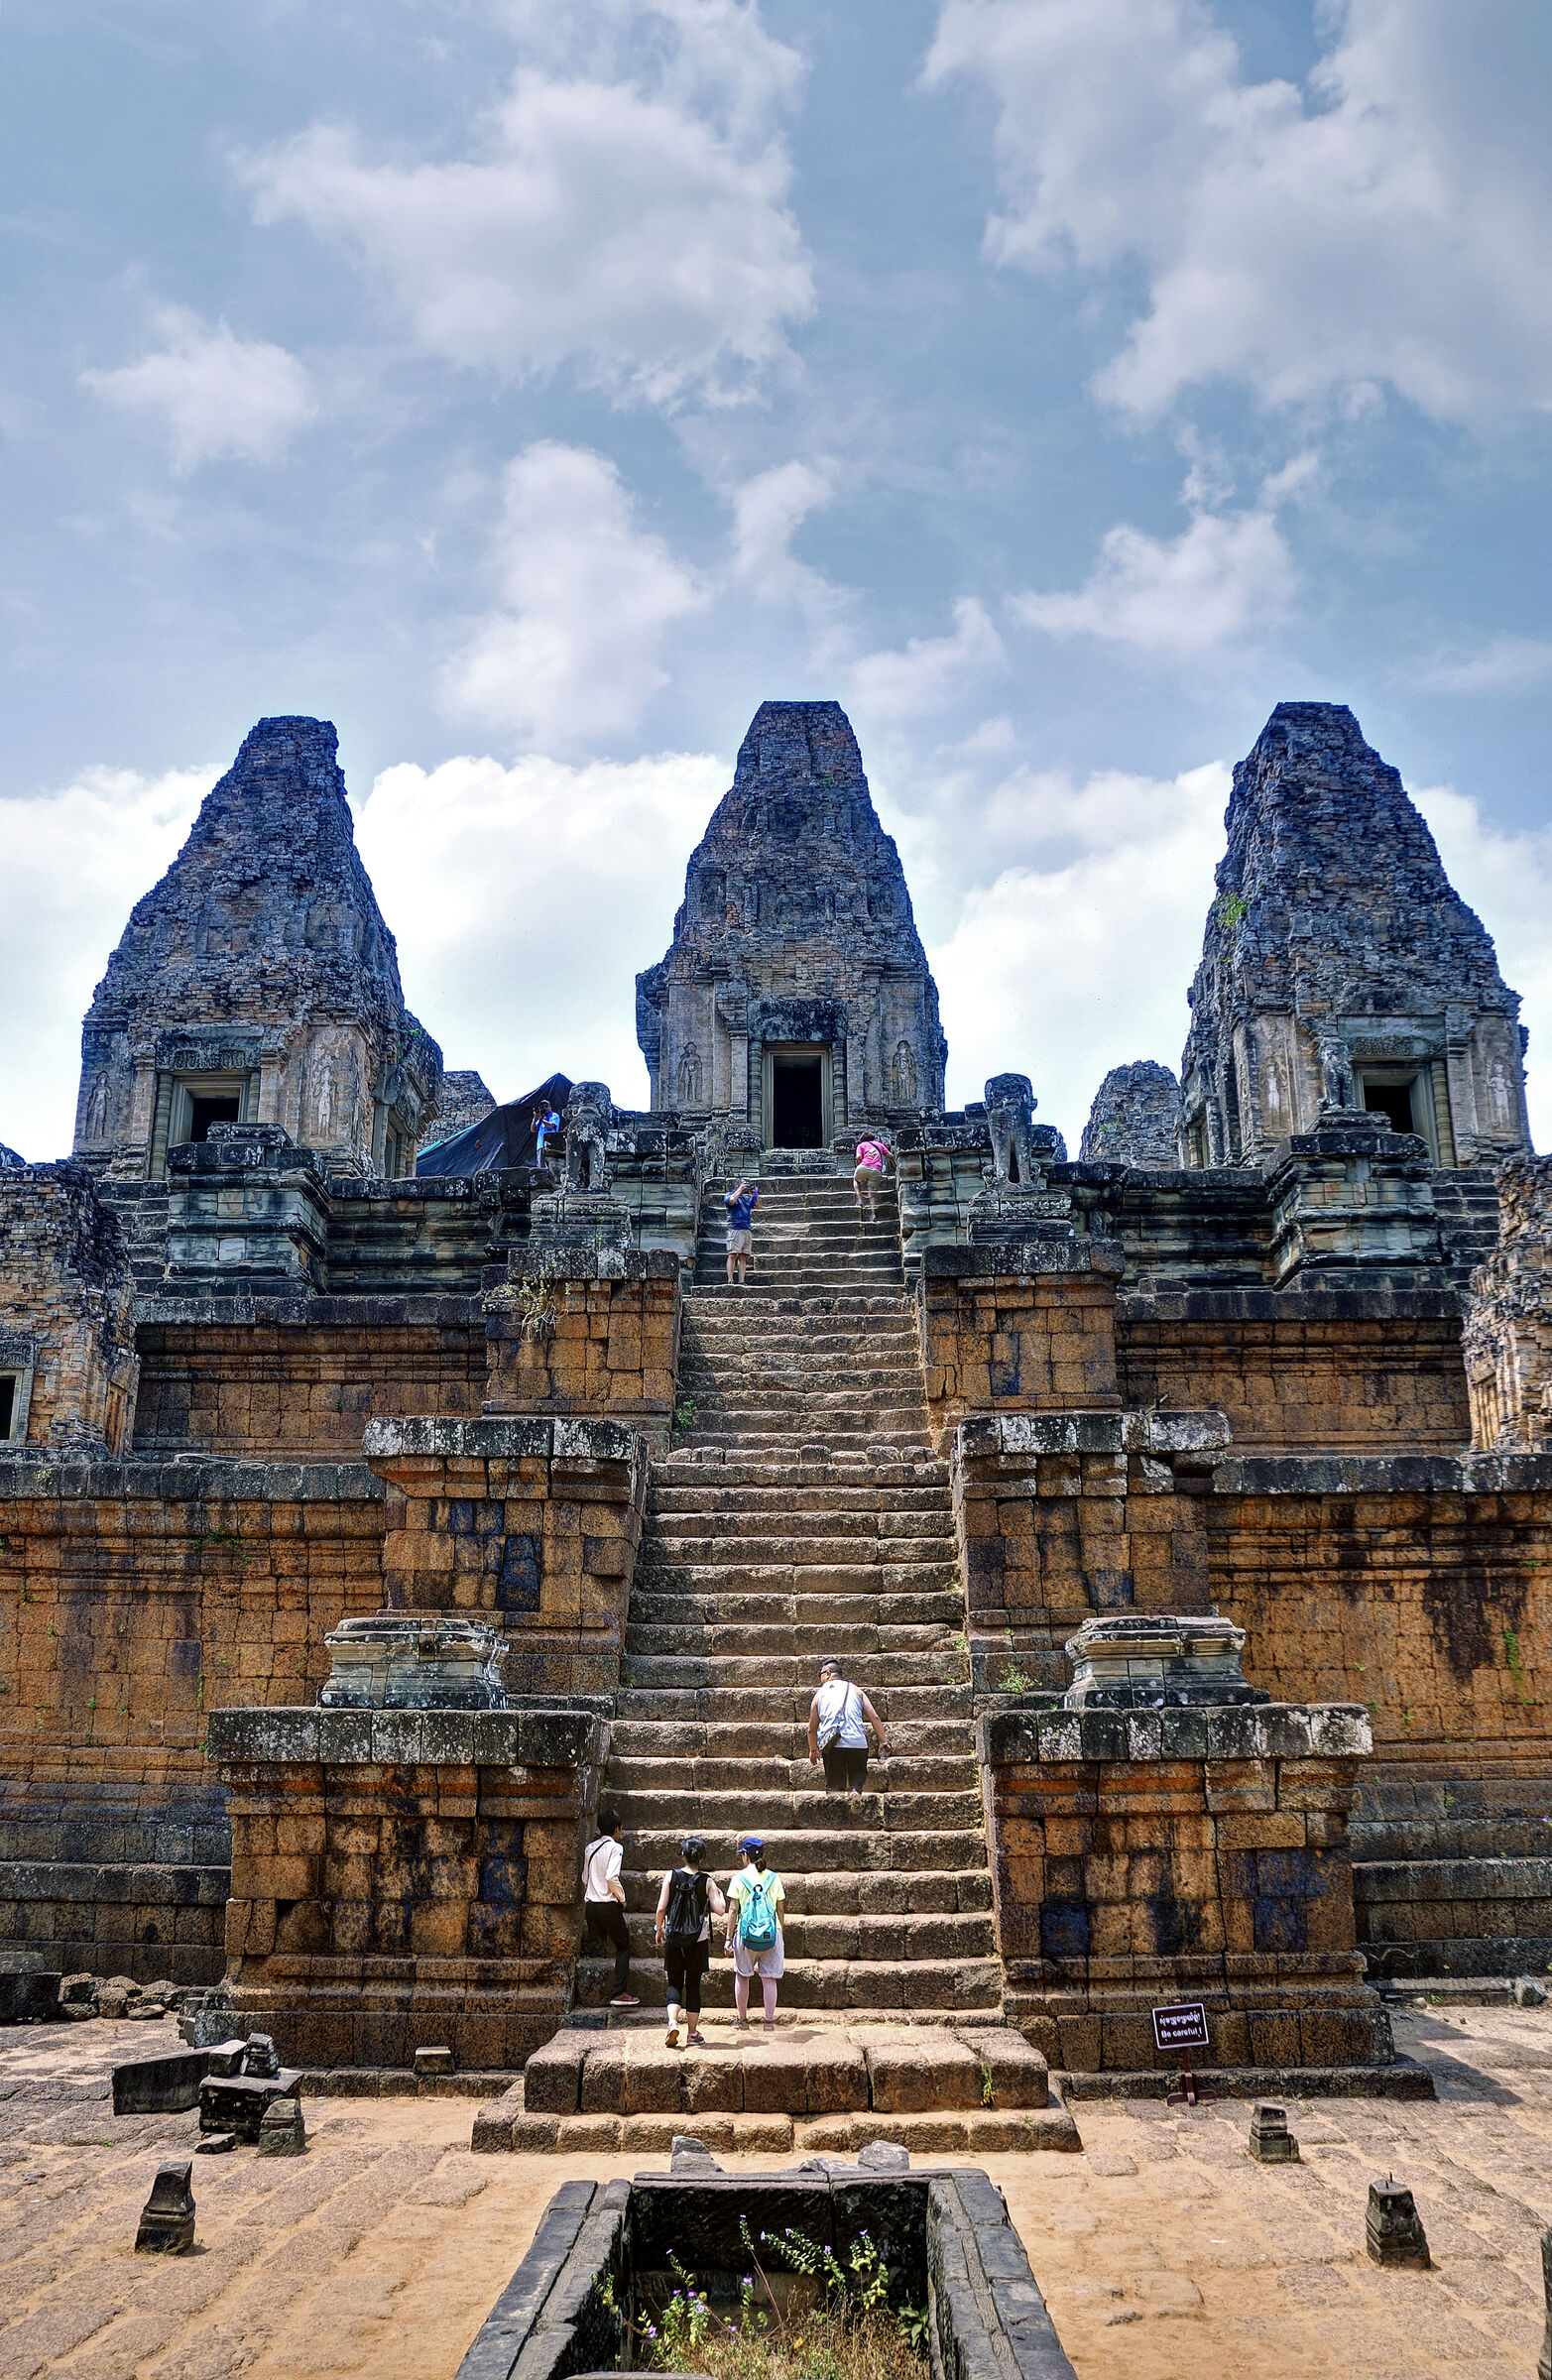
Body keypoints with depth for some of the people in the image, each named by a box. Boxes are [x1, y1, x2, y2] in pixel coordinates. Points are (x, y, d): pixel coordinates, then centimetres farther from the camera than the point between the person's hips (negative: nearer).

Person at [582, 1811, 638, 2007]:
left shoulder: (590, 1848, 10)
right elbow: (611, 1878, -20)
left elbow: (585, 1878, 15)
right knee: (623, 1946, 4)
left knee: (593, 1947, 12)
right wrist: (622, 1898, -7)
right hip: (609, 1905, -6)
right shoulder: (615, 1847, -10)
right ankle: (620, 1993, -2)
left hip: (590, 1903, 6)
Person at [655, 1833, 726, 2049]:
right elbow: (720, 1910, -10)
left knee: (674, 1983, 11)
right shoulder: (707, 1882, -6)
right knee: (693, 1984, 11)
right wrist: (719, 1892, 7)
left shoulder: (671, 1876, -5)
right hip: (698, 1940, 0)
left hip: (673, 1938, 0)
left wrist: (659, 1929, 8)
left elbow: (661, 1907, -7)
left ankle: (673, 2022, -12)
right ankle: (693, 2033, 16)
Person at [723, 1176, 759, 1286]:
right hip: (735, 1229, -6)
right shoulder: (729, 1195, 6)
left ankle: (741, 1281, -1)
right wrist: (740, 1190, -5)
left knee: (743, 1257, 1)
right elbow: (731, 1201, -16)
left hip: (747, 1230, 6)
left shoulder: (747, 1198, 23)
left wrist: (756, 1193, 5)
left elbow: (758, 1205, 17)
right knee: (733, 1255, -11)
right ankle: (730, 1280, -13)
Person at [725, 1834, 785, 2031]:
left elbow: (733, 1910, -4)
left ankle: (742, 2020, 22)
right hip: (772, 1933, 1)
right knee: (768, 1978, 7)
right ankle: (769, 2021, 6)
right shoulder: (774, 1878, 4)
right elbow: (780, 1909, 7)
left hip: (746, 1933, -1)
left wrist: (729, 1938, 1)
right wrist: (780, 1932, 17)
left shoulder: (739, 1878, -3)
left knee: (742, 1975, 15)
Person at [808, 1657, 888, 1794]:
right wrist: (882, 1742, 12)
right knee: (858, 1773, 18)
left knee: (834, 1785, 11)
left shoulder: (820, 1694, 13)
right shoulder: (856, 1690, 15)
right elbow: (875, 1718, 6)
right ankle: (855, 1789, -11)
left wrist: (813, 1750, 32)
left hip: (832, 1747, 0)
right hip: (858, 1744, 0)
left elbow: (811, 1729, 17)